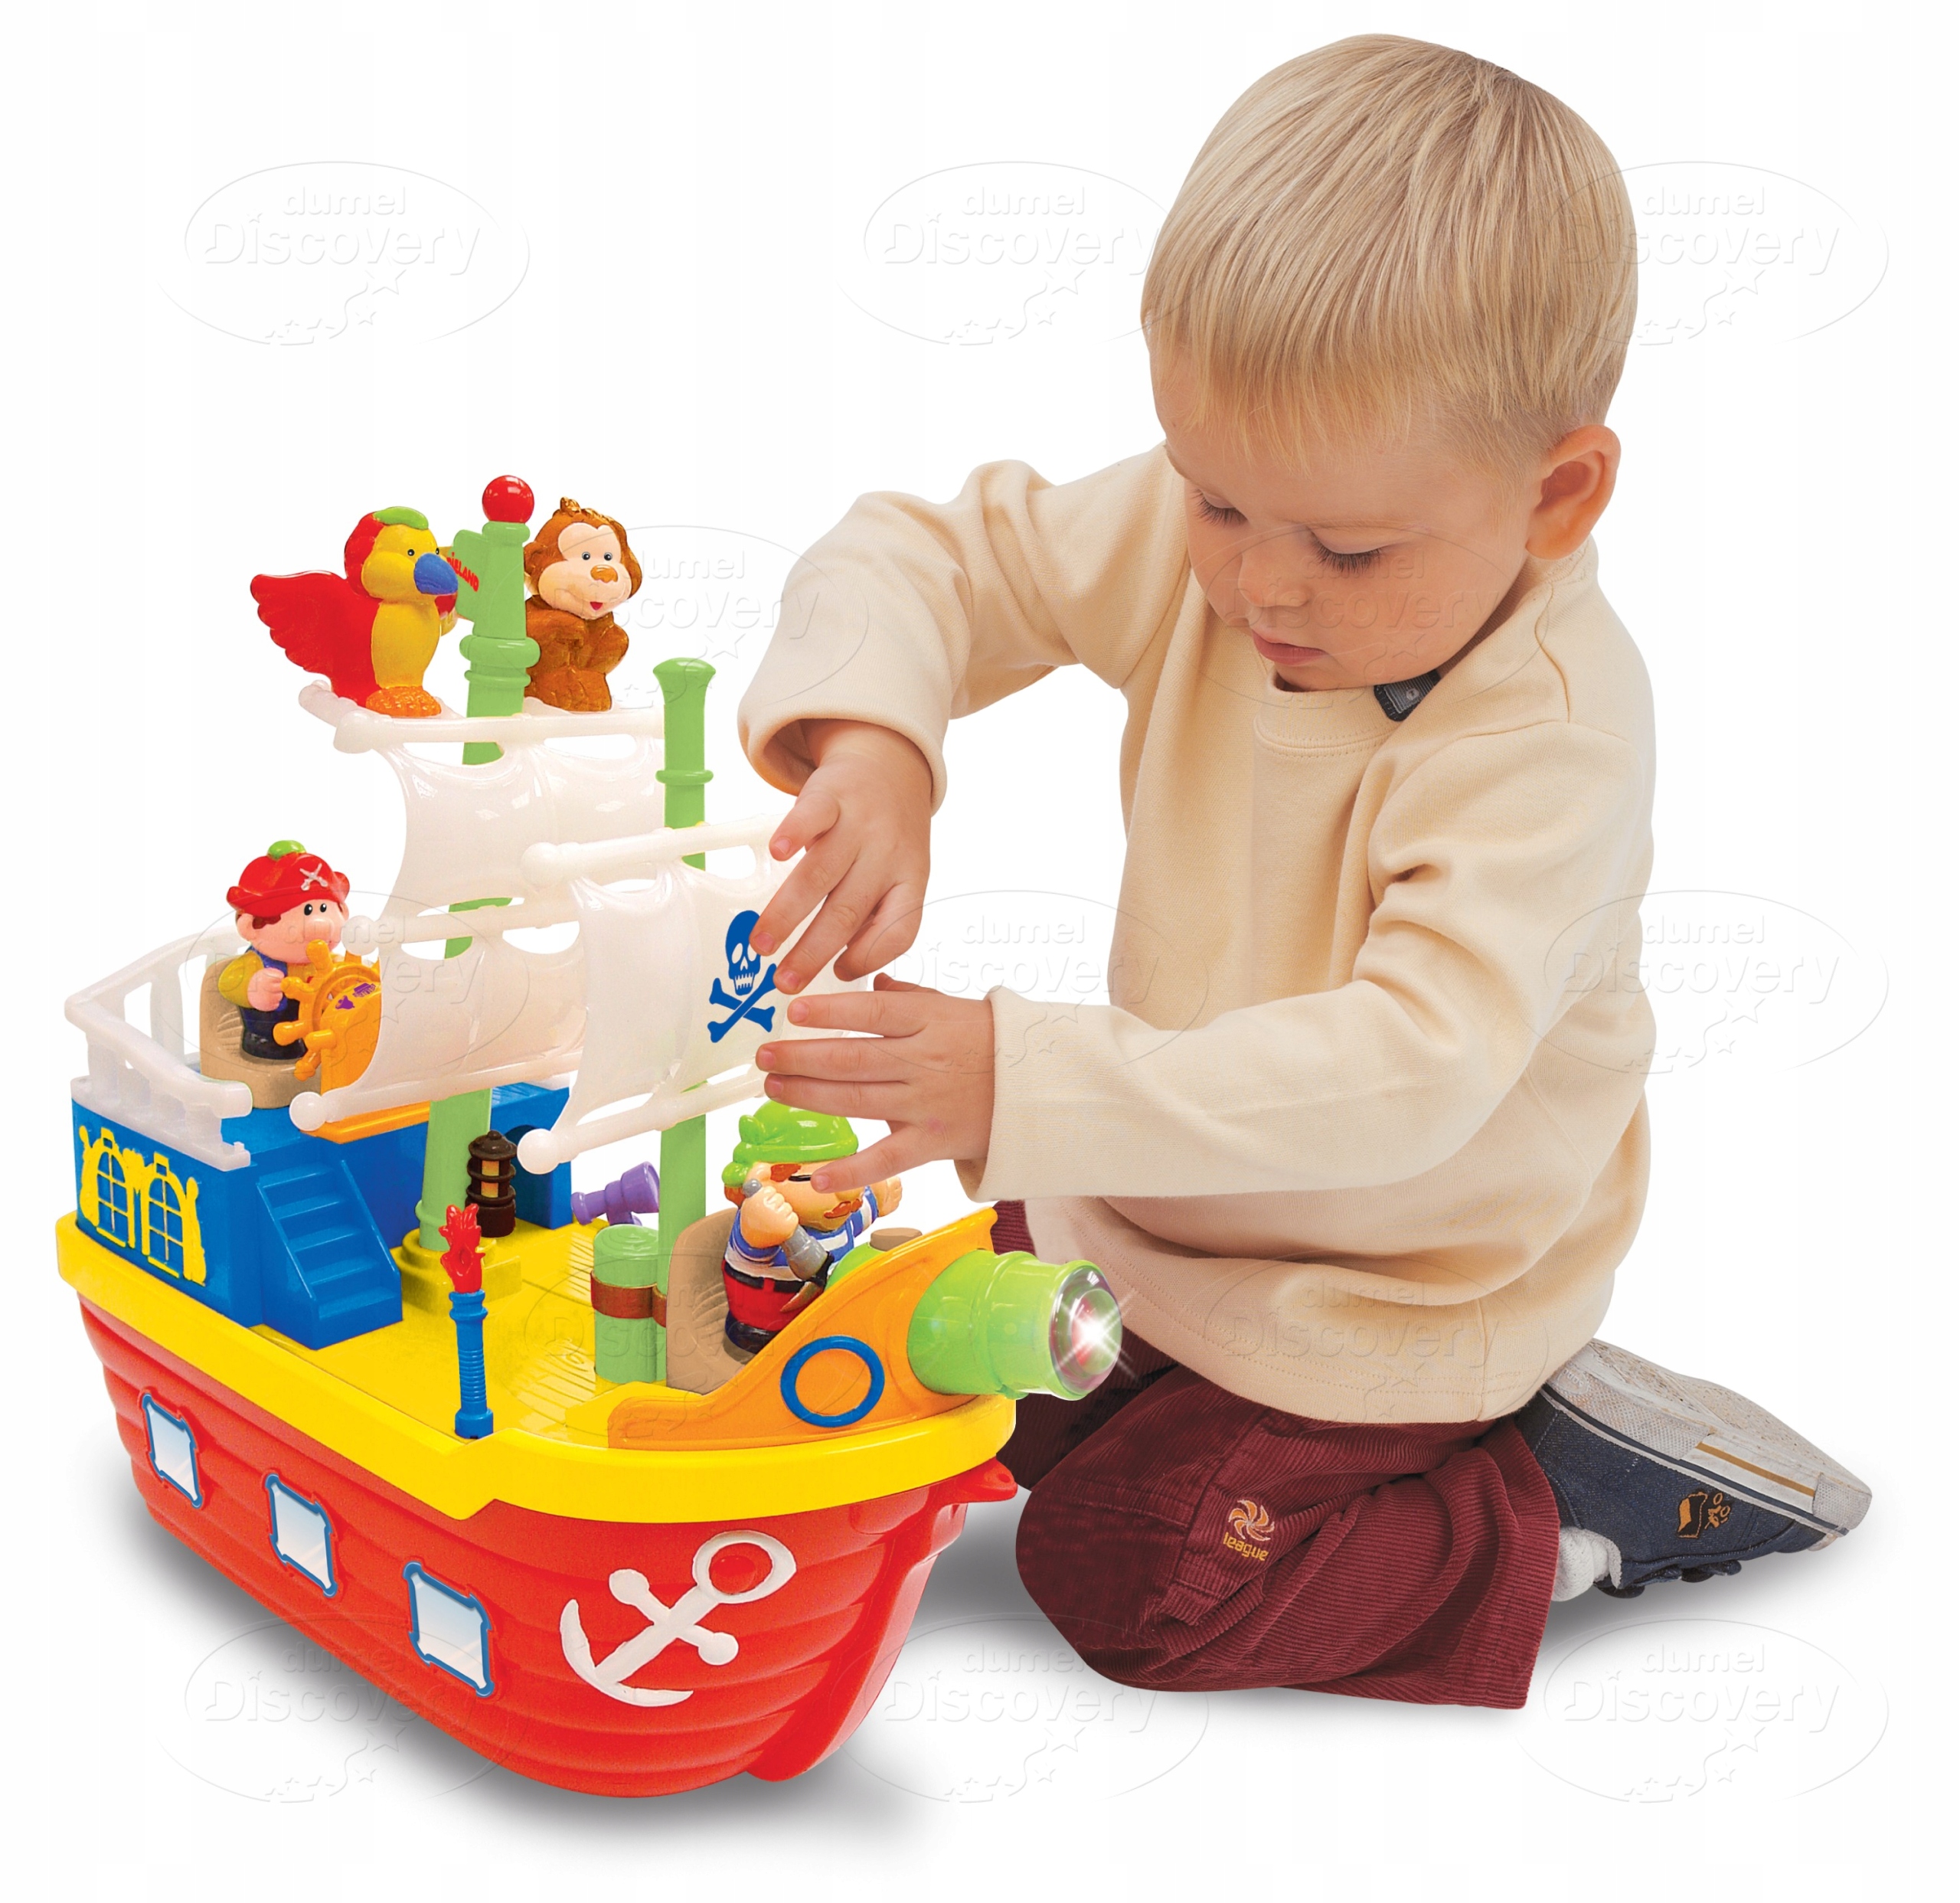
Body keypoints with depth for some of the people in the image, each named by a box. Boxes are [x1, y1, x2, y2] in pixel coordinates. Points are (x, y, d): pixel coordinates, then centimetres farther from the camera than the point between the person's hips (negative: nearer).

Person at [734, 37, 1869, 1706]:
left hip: (1402, 1278, -7)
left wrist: (1025, 1083, -47)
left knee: (1129, 1575, -9)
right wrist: (870, 738, -32)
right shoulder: (1197, 545, -15)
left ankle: (1585, 1491, 5)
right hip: (1180, 1189, 7)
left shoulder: (1553, 738, -32)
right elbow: (926, 555, -9)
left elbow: (1405, 1070, -41)